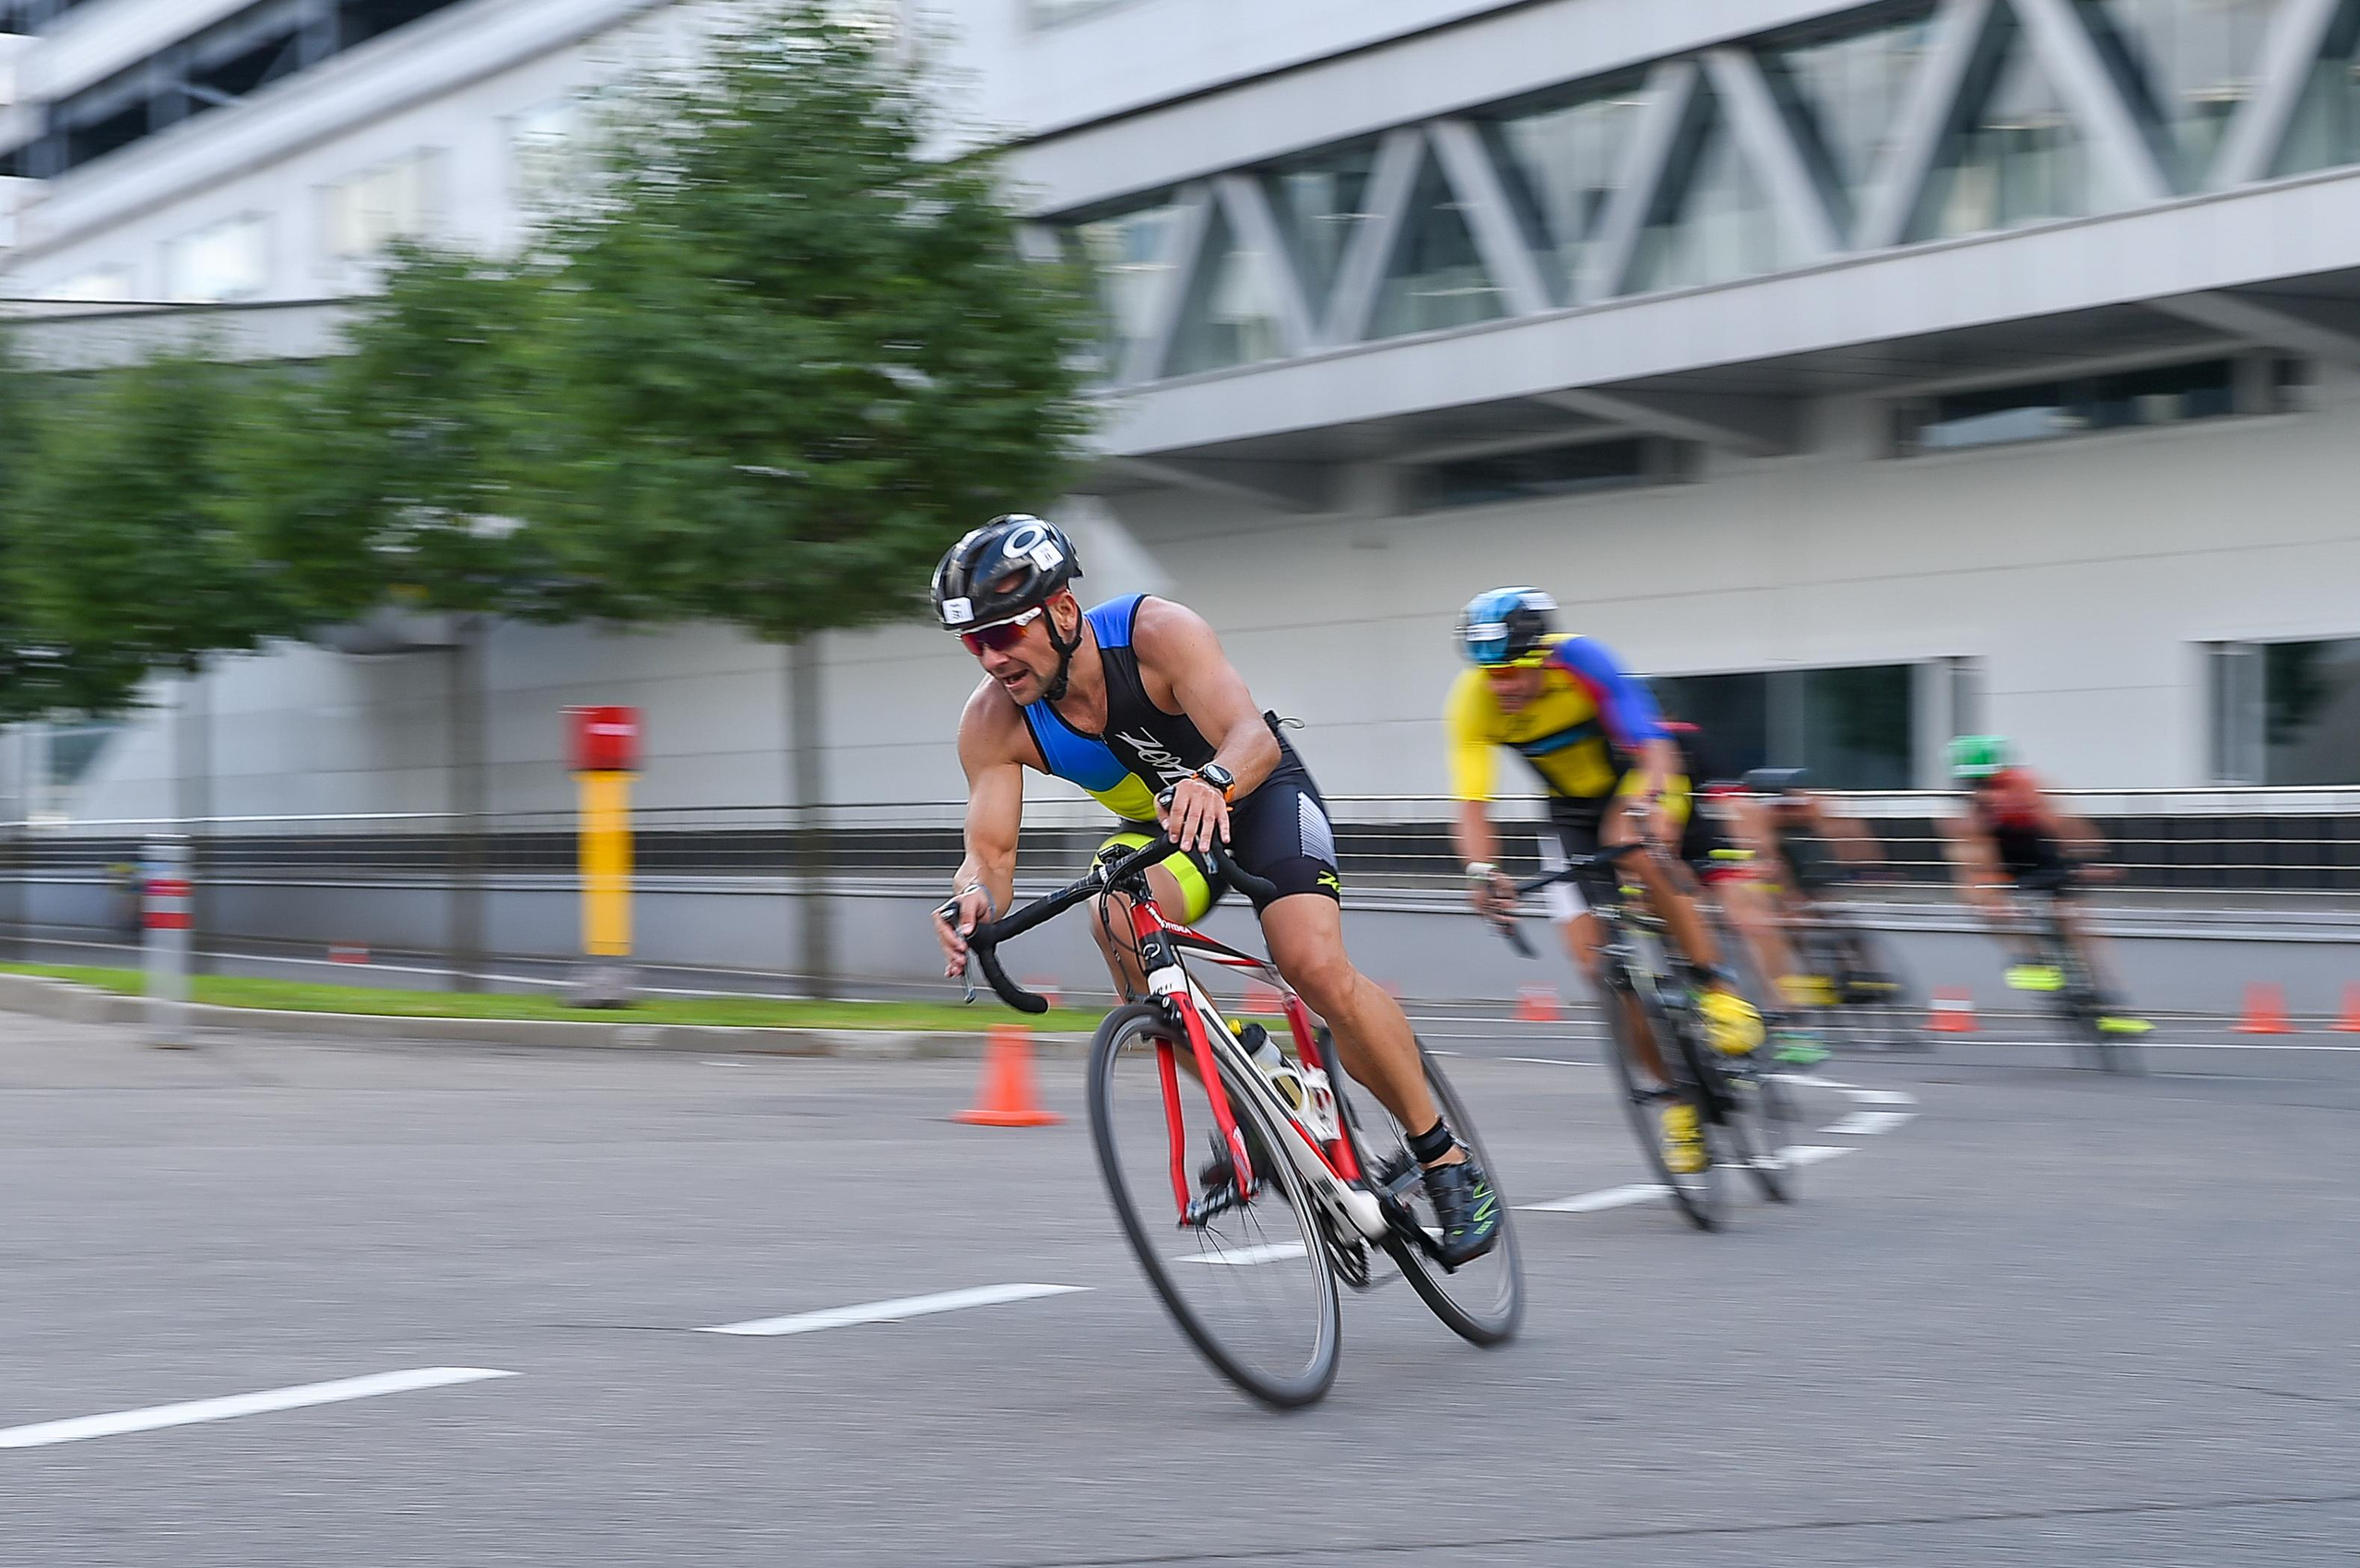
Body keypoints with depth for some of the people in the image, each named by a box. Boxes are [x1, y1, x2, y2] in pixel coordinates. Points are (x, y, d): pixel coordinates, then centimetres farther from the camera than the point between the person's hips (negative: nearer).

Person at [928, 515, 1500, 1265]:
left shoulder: (1156, 632, -31)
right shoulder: (993, 722, -21)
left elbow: (1255, 738, -41)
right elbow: (991, 848, -24)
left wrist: (1212, 782, -64)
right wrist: (975, 898, -48)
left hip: (1258, 792, -3)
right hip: (1156, 824, 4)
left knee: (1316, 965, -25)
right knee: (1117, 918, -31)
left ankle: (1444, 1155, -7)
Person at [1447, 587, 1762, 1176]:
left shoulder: (1580, 660, -31)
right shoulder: (1471, 702, -23)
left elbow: (1651, 742, -39)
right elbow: (1470, 804, -28)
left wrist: (1650, 806, -58)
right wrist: (1482, 870, -46)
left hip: (1638, 775, -3)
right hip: (1572, 809, 4)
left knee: (1633, 847, -38)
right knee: (1596, 963, -8)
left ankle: (1719, 989, -23)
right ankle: (1677, 1098, 5)